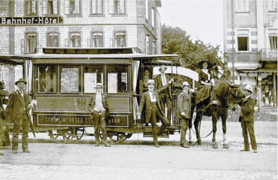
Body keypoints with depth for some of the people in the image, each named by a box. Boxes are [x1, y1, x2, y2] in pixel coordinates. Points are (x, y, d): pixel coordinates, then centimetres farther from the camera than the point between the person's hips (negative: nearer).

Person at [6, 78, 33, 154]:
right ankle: (14, 148, 2)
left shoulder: (26, 95, 18)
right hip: (17, 116, -6)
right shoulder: (13, 95, 0)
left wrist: (29, 106, -1)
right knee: (16, 132, -4)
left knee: (25, 132, 5)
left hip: (25, 116, 6)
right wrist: (12, 116, -8)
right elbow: (9, 107, 0)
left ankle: (25, 148, 11)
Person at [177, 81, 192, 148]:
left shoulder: (189, 95, 20)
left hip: (188, 114, 8)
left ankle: (182, 142, 15)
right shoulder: (181, 94, -5)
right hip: (183, 113, -8)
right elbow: (179, 104, -14)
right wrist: (182, 112, -25)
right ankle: (184, 142, -11)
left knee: (186, 128, 9)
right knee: (183, 127, -11)